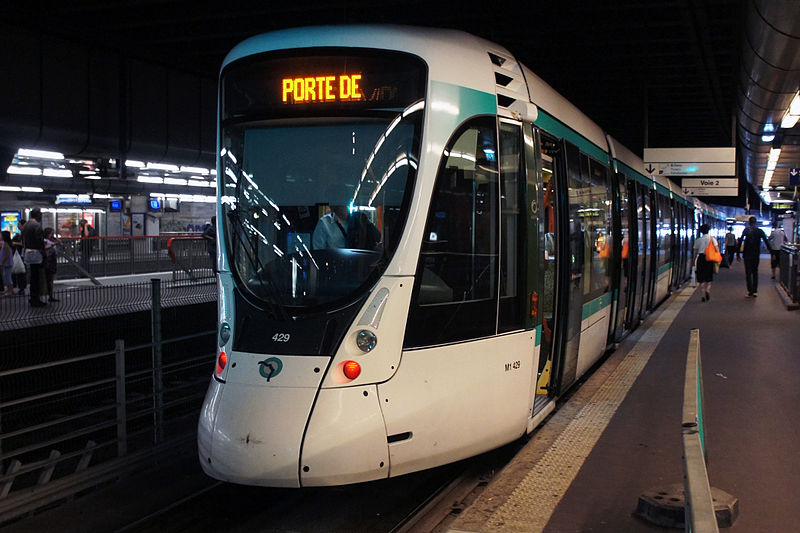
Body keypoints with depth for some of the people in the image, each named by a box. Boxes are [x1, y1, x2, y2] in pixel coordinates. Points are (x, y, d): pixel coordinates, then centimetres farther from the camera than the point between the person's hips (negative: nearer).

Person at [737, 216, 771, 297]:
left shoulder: (746, 230, -4)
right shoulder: (760, 231, 1)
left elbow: (740, 241, -8)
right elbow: (766, 242, -2)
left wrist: (738, 254, -4)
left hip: (747, 254, -2)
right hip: (756, 254, 2)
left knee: (748, 272, 2)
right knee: (755, 272, 14)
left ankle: (750, 291, -5)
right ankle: (755, 291, 12)